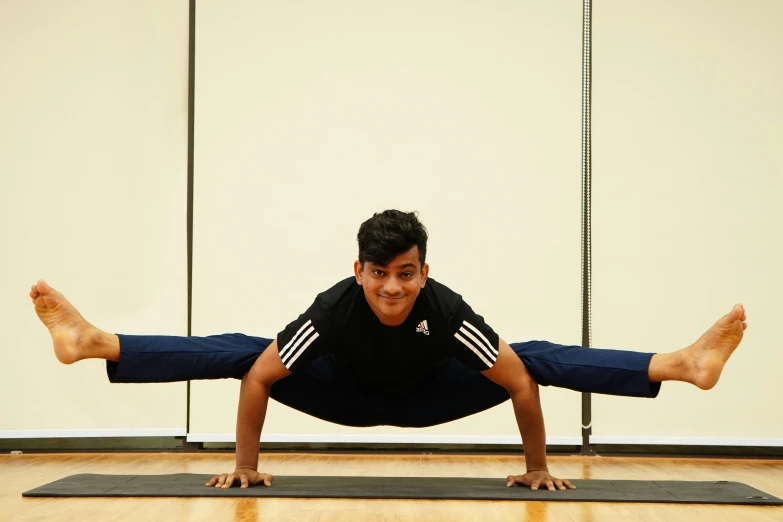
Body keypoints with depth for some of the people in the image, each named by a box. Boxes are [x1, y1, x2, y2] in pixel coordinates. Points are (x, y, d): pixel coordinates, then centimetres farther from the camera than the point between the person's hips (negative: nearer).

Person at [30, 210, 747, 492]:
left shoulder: (447, 310, -40)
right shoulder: (334, 306, -38)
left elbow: (519, 382, -31)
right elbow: (258, 377, -28)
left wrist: (537, 467, -19)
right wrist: (246, 464, -19)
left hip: (425, 395, 0)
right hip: (347, 393, 0)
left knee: (539, 359, -17)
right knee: (239, 353, -17)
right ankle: (90, 342, -13)